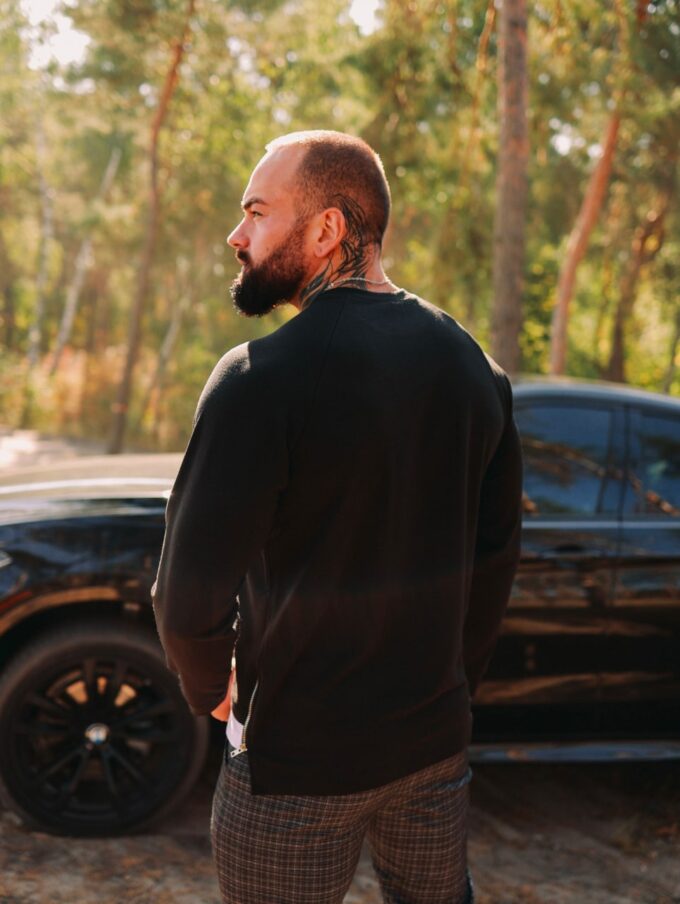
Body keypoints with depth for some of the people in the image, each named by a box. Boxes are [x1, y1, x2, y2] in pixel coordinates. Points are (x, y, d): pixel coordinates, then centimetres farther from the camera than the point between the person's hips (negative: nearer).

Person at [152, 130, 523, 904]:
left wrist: (208, 689, 0)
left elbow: (190, 598, -20)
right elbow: (494, 558, 8)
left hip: (301, 759, -5)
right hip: (436, 743, 6)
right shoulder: (472, 366, 0)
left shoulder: (262, 379, -21)